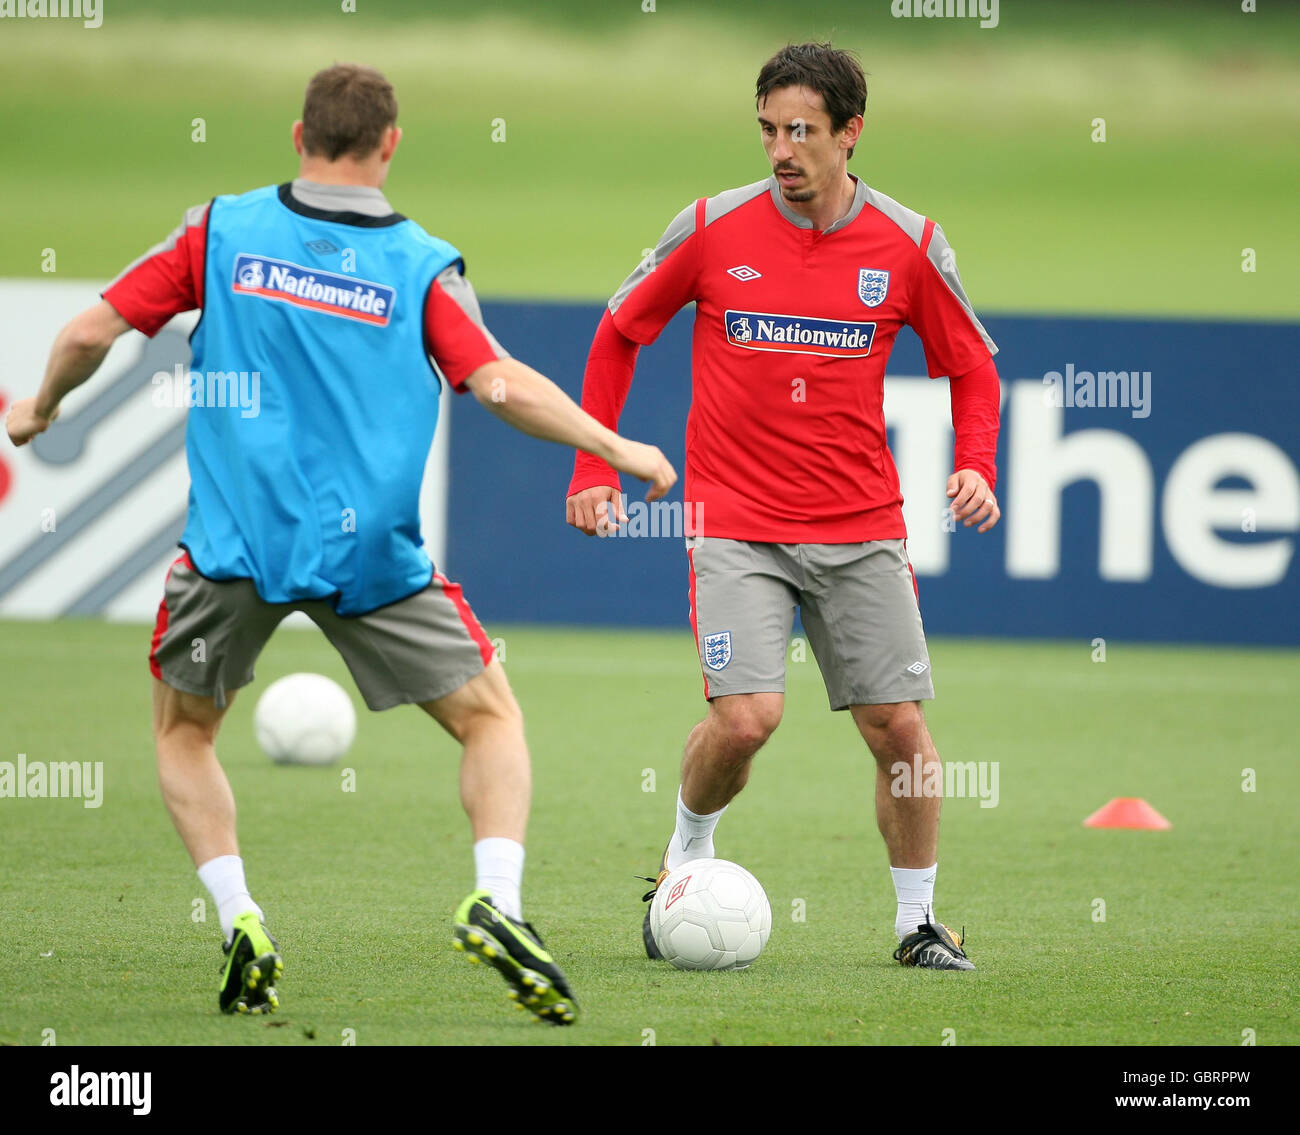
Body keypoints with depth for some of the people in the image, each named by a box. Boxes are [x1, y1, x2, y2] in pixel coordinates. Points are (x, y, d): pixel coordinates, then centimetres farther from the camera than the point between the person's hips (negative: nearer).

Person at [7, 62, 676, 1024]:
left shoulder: (224, 230, 4)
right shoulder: (422, 265, 0)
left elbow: (91, 334, 3)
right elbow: (501, 385, -10)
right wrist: (617, 449, 1)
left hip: (236, 541, 1)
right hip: (372, 551, -1)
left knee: (184, 727, 22)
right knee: (491, 717, 12)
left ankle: (239, 922, 5)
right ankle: (497, 902, -10)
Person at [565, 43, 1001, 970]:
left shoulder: (908, 246, -2)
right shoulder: (712, 229, -4)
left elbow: (972, 368, 11)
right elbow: (618, 336, 9)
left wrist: (976, 468, -7)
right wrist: (595, 469, 4)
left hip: (862, 527, 2)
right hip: (736, 523, -2)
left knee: (898, 725, -2)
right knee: (746, 716, -17)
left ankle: (919, 921, 16)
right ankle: (687, 853, 12)